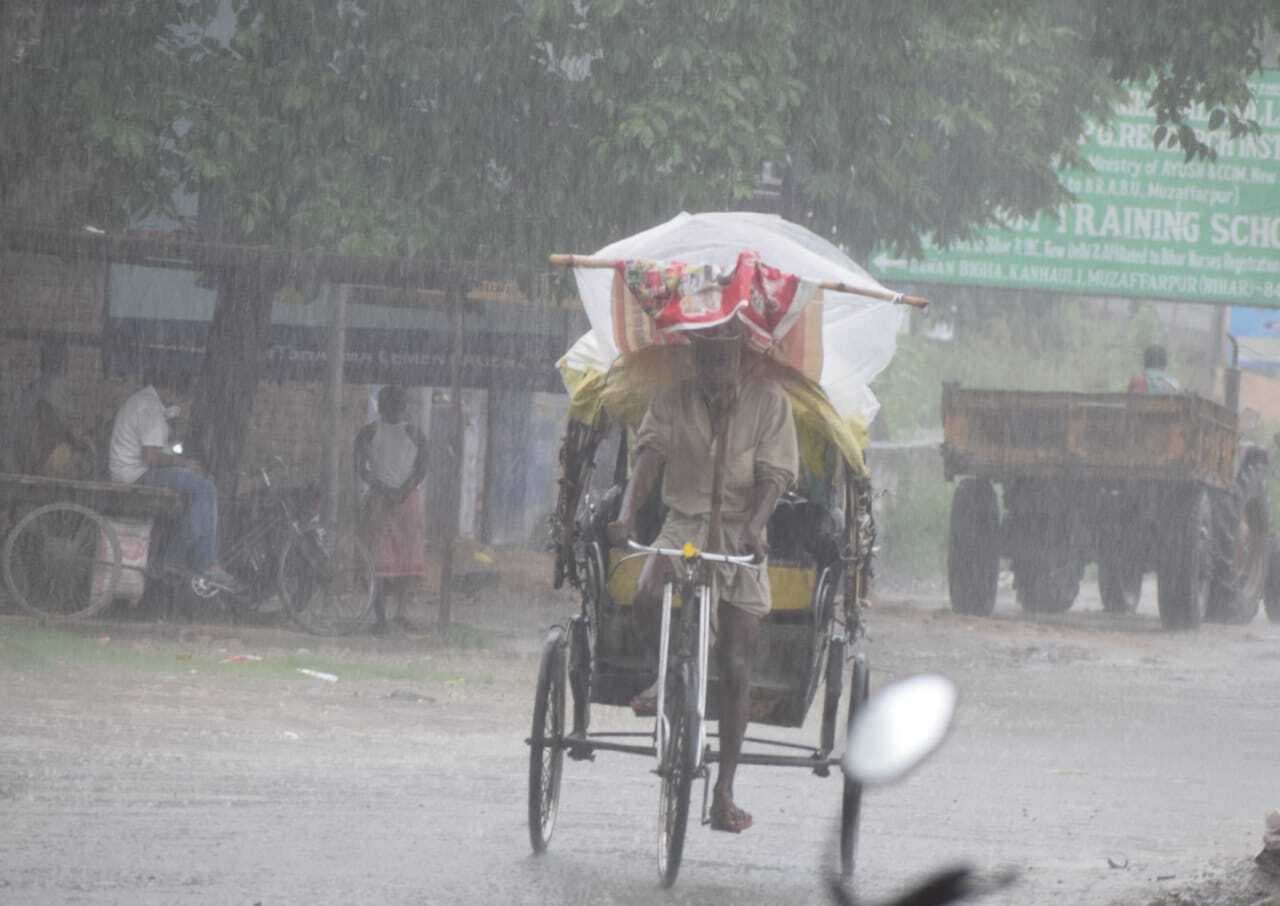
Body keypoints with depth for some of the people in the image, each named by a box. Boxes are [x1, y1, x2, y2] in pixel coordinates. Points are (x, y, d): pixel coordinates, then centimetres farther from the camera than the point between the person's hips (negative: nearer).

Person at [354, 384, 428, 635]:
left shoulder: (414, 433, 10)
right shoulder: (369, 433, 6)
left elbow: (421, 468, 3)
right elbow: (361, 470, -1)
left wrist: (403, 491, -14)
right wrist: (384, 490, -15)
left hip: (408, 499, 2)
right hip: (378, 499, -2)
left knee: (408, 556, 0)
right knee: (379, 559, -9)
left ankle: (401, 612, 9)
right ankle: (379, 616, -10)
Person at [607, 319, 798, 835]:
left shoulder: (768, 401, -1)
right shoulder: (672, 401, 3)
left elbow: (773, 474, -9)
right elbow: (648, 457, -10)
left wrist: (755, 525, -28)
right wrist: (627, 514, -28)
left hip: (741, 535, -1)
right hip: (684, 523, 1)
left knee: (734, 665, -3)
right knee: (648, 597, -33)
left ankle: (724, 794, 3)